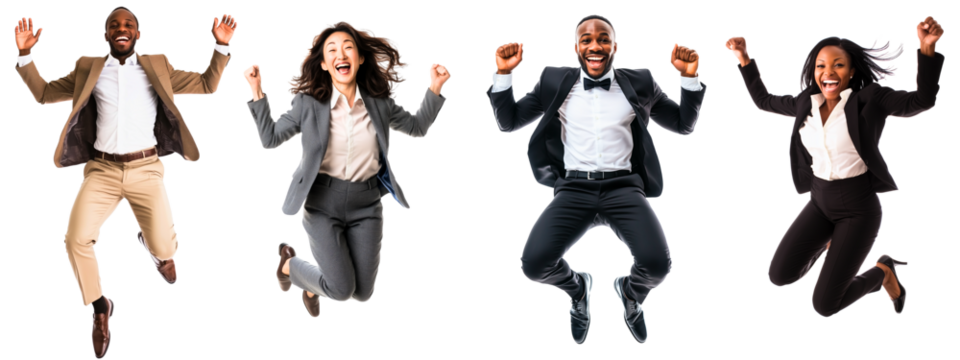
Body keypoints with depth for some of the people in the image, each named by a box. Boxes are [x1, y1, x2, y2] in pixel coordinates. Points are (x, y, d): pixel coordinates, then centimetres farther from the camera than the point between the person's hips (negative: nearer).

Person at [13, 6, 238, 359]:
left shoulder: (158, 66, 10)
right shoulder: (87, 69, 10)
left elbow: (207, 85, 9)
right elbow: (43, 93, 14)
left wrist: (221, 46, -6)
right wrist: (25, 55, -1)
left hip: (146, 170, 0)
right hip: (101, 170, 0)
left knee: (164, 247, -11)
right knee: (76, 240, -20)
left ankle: (153, 244, 31)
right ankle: (100, 307, 6)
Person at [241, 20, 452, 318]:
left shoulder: (379, 102, -2)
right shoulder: (309, 103, -8)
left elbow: (418, 128, 12)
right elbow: (270, 138, -3)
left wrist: (435, 88, -3)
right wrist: (257, 91, -12)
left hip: (366, 204, 3)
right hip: (323, 202, -3)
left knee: (362, 293, 5)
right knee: (341, 290, -10)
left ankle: (312, 286, 41)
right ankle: (288, 263, 23)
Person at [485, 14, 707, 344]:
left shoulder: (639, 82, 10)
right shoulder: (554, 82, 9)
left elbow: (685, 125, 14)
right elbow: (508, 122, 13)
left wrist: (690, 78, -2)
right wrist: (503, 74, -2)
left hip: (623, 186, 0)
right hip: (574, 188, 0)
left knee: (657, 264, -26)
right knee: (534, 264, -25)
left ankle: (631, 293, 16)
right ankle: (577, 288, 16)